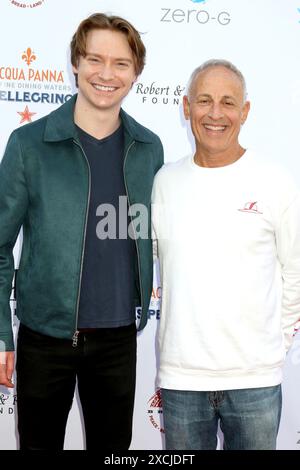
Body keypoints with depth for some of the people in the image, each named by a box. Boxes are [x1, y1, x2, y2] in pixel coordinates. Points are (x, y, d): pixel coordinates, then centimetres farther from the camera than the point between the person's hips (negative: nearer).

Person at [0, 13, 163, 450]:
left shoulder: (149, 148, 0)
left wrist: (144, 311, 7)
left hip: (119, 337, 3)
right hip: (45, 335, -2)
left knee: (113, 446, 18)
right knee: (39, 444, 15)